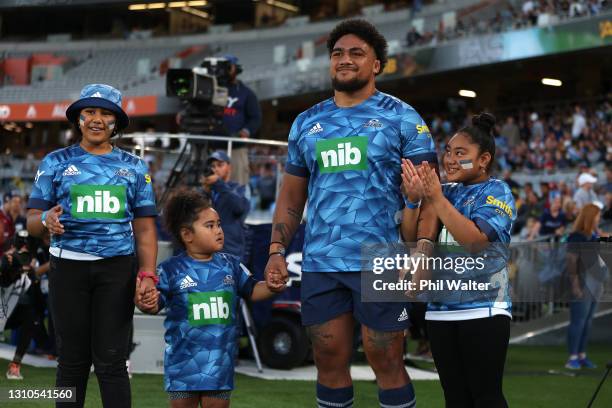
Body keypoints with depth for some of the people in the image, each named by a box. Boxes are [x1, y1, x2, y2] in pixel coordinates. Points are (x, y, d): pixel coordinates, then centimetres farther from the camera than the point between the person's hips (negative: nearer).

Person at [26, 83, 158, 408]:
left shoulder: (133, 167, 11)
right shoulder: (56, 162, 9)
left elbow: (145, 227, 8)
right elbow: (32, 220, 4)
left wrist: (147, 274, -6)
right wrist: (47, 220, -20)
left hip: (117, 268, 0)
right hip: (68, 266, 0)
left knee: (111, 361, -4)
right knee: (73, 359, 2)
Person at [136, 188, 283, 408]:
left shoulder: (231, 265, 4)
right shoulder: (171, 270, -6)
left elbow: (251, 290, 11)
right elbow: (157, 301, -8)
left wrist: (271, 288, -7)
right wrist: (148, 304, -30)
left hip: (220, 360, 3)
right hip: (184, 360, -3)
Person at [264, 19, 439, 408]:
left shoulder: (400, 117, 1)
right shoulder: (307, 123, 15)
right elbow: (291, 195, 18)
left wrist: (423, 247, -17)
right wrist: (277, 251, 6)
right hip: (320, 265, 4)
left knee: (387, 363, -1)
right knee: (330, 362, 8)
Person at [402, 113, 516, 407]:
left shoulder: (496, 192, -5)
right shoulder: (445, 192, 13)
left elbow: (475, 239, -21)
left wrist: (436, 198, -22)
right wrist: (413, 199, -9)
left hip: (482, 311, -6)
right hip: (440, 311, 7)